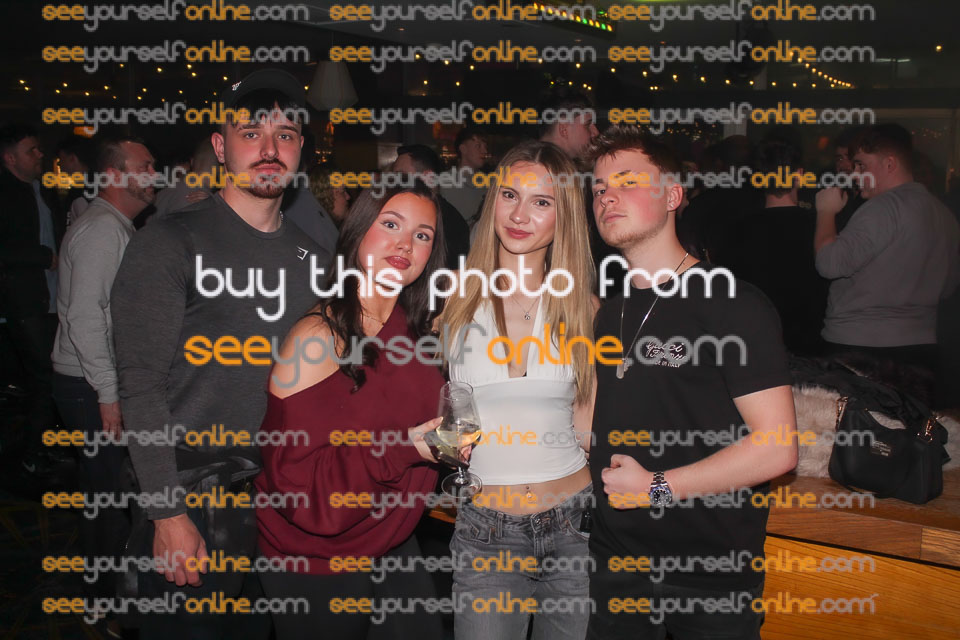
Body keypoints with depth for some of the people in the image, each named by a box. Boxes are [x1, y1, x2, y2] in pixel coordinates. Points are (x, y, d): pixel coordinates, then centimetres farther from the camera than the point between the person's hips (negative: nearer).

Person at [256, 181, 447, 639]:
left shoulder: (416, 335, 1)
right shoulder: (318, 336, -21)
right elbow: (297, 479, -24)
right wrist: (403, 448, -27)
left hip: (395, 545, 6)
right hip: (318, 567, -6)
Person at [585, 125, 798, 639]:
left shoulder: (732, 303, -12)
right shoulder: (607, 312, 8)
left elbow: (776, 447, -18)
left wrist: (656, 487, -16)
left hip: (712, 576, -5)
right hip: (615, 561, 6)